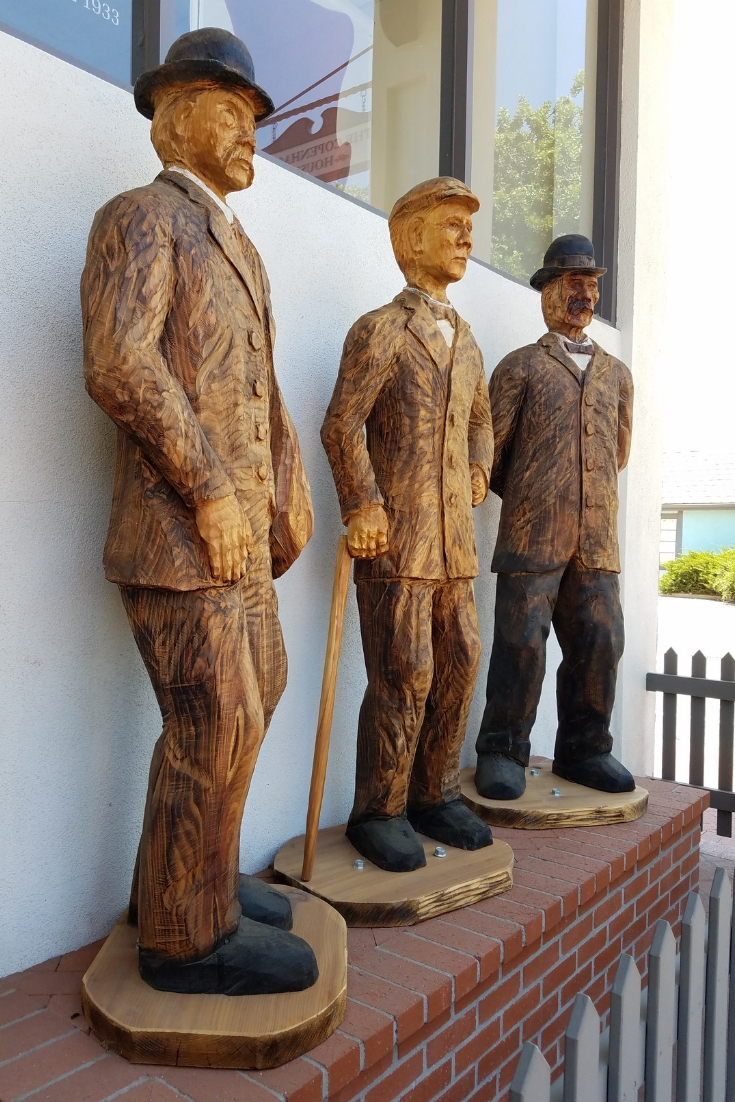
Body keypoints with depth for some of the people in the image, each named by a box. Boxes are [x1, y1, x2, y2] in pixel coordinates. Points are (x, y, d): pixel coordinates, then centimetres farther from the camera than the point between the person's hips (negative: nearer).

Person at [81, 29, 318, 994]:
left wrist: (291, 494, 11)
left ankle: (193, 879, 34)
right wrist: (213, 489, -20)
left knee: (252, 696, 17)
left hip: (235, 533, 9)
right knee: (215, 731, -3)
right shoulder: (139, 219, -4)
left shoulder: (238, 248, 23)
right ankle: (188, 934, 17)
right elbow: (120, 363, -20)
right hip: (175, 536, -9)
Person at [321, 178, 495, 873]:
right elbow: (342, 424, -10)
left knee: (458, 662, 7)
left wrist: (480, 467, 14)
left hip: (454, 535, 7)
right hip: (394, 532, -7)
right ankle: (377, 813, 9)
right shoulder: (379, 330, -2)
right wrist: (361, 504, -18)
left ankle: (433, 795, 22)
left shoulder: (465, 341, 21)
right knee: (404, 674, -6)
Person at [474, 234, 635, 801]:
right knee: (522, 643, -5)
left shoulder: (617, 374, 21)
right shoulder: (519, 366, 8)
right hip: (533, 535, -4)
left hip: (599, 537, 4)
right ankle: (503, 753, 9)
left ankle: (584, 749, 19)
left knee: (600, 643, 3)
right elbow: (491, 451, 6)